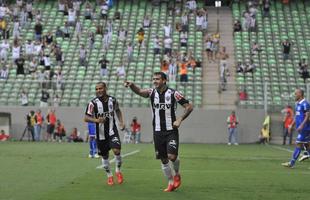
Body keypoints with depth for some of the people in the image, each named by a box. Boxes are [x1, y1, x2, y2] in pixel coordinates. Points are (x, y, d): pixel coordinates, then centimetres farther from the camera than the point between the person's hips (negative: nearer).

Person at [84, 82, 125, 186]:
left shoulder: (112, 100, 0)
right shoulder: (93, 103, -9)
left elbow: (118, 110, 20)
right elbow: (86, 118, -10)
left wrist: (121, 122, 8)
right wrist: (96, 120, -28)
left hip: (112, 131, 0)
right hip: (101, 134, 0)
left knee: (116, 151, -18)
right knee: (104, 156, 9)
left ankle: (118, 170, 7)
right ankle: (109, 176, 28)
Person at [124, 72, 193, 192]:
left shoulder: (173, 93, -6)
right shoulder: (152, 93, 1)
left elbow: (189, 106, -2)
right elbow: (139, 91, -19)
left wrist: (180, 119, -12)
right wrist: (131, 85, -39)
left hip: (171, 131, -3)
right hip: (158, 132, 3)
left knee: (172, 156, -15)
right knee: (163, 159, 5)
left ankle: (177, 174, 16)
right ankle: (171, 183, 20)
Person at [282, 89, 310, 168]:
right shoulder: (297, 104, 16)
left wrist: (301, 125, -25)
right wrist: (291, 125, 18)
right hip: (301, 129, 9)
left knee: (298, 144, -8)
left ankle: (291, 163, -8)